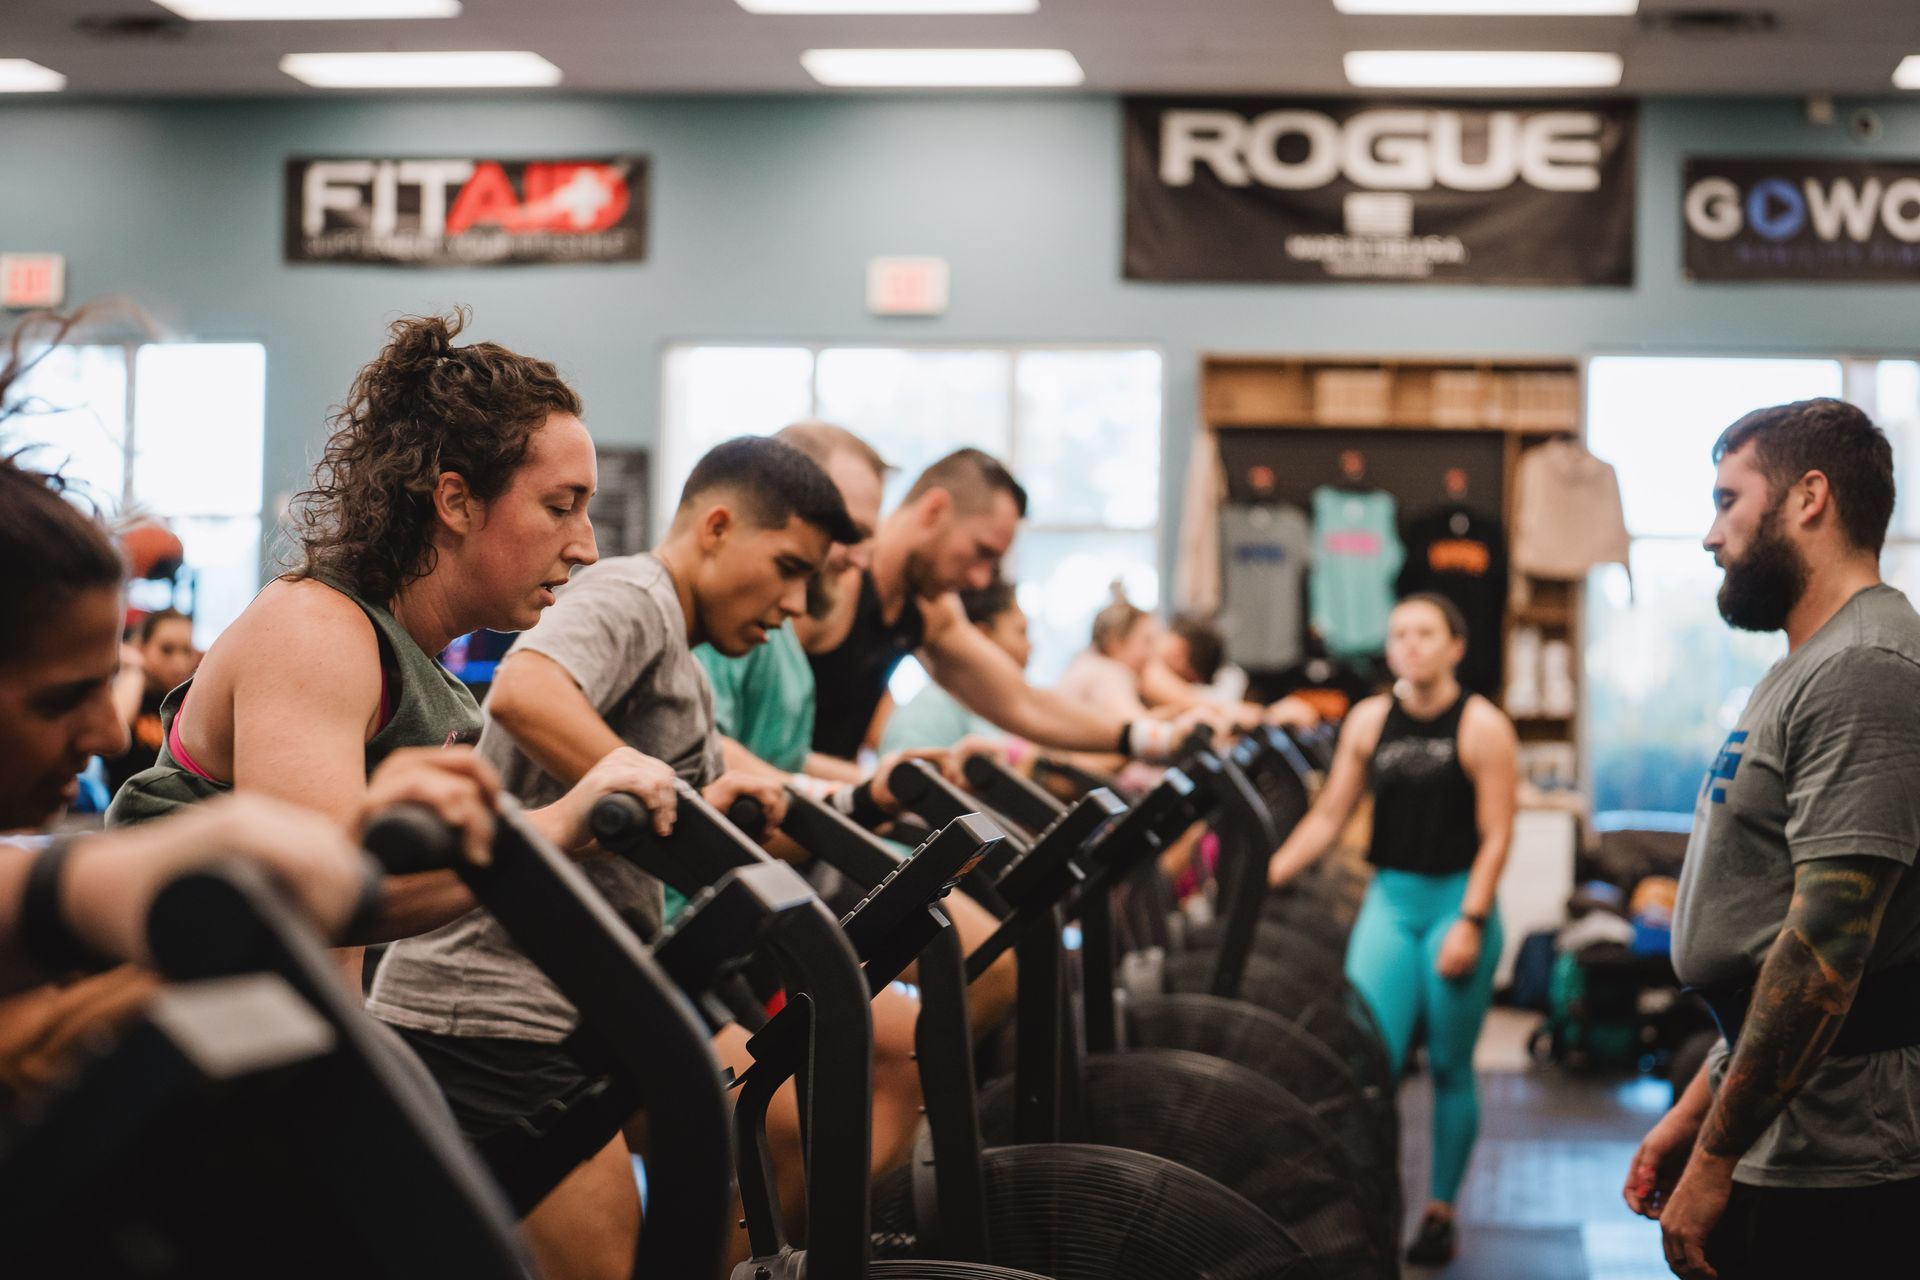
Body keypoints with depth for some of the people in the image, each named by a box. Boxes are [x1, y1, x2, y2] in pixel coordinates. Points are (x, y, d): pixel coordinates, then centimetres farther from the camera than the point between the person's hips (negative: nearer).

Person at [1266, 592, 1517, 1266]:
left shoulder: (1482, 726, -5)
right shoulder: (1369, 720, 6)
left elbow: (1496, 835, -7)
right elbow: (1328, 816, 10)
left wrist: (1471, 922, -14)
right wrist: (1266, 876, 1)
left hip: (1457, 901, -3)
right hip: (1390, 900, 3)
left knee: (1449, 1067, 6)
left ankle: (1441, 1213, 19)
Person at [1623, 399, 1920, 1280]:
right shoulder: (1806, 672, 18)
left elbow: (1826, 943, -22)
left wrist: (1715, 1158, -19)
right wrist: (1693, 1115, 18)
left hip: (1824, 1175, -9)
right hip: (1778, 1152, 9)